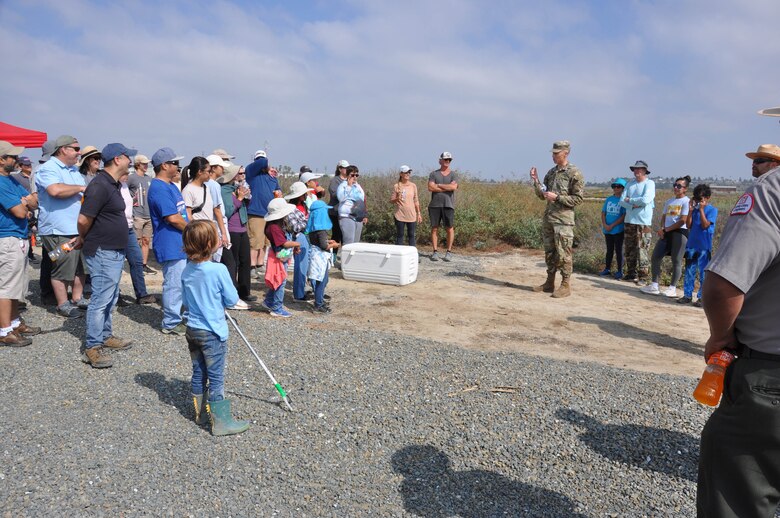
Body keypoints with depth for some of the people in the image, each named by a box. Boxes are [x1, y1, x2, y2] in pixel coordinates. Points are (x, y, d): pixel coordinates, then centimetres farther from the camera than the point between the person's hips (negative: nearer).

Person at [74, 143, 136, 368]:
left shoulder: (113, 183, 13)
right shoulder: (100, 185, -19)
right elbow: (84, 219, -22)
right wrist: (83, 239, -3)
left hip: (114, 250, 10)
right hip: (102, 251, -10)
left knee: (110, 298, 19)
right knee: (101, 299, -5)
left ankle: (105, 336, 32)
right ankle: (92, 348, 2)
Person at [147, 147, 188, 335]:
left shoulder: (171, 186, 16)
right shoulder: (159, 189, -17)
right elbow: (173, 218, -23)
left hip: (181, 245, 11)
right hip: (171, 247, -11)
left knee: (179, 283, 18)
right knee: (174, 284, -4)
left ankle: (175, 318, 30)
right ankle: (170, 324, 7)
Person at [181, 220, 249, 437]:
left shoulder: (186, 271, -1)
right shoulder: (218, 270, -21)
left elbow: (186, 300, 10)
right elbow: (232, 300, -12)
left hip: (192, 329, 6)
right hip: (213, 332, -6)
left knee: (198, 373, 18)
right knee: (216, 378, 2)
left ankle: (201, 412, 32)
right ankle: (220, 421, 9)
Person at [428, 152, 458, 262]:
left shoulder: (453, 175, 9)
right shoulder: (433, 174, 8)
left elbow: (454, 187, -10)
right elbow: (430, 187, -7)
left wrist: (439, 185, -6)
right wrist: (447, 188, -6)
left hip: (448, 205, 0)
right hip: (435, 204, 0)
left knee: (450, 228, -3)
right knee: (434, 228, 1)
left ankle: (449, 252, 6)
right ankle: (435, 251, 7)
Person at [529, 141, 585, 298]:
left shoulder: (575, 173, -8)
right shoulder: (551, 172, 13)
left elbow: (578, 198, -11)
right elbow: (542, 195, 14)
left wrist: (557, 197, -18)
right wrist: (536, 181, -1)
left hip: (563, 220, -7)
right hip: (548, 218, 7)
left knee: (563, 254, -4)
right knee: (549, 252, 11)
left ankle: (565, 286, 4)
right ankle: (549, 283, 20)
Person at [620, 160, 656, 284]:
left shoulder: (649, 183, -4)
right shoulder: (630, 184, 13)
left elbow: (646, 200, -18)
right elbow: (622, 201, 6)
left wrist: (630, 200, -6)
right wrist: (633, 206, -12)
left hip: (643, 222, -6)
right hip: (629, 221, 6)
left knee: (642, 250, -8)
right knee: (629, 249, 10)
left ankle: (643, 276, -4)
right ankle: (631, 273, 20)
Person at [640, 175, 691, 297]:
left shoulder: (686, 201, -5)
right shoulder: (669, 201, 18)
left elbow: (683, 221, -12)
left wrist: (666, 229, -9)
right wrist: (662, 228, -1)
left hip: (680, 232, -7)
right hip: (666, 232, 7)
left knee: (676, 260, -4)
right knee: (655, 256, 1)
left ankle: (672, 288, 3)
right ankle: (654, 286, 6)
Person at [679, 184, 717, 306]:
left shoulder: (712, 210, -3)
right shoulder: (695, 209, 10)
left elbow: (705, 225, -14)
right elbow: (688, 225, 4)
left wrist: (701, 209, -13)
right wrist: (690, 210, -2)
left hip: (704, 247, -5)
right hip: (691, 245, 5)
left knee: (703, 273, 0)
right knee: (689, 271, 8)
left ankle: (702, 297, 6)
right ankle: (687, 295, 15)